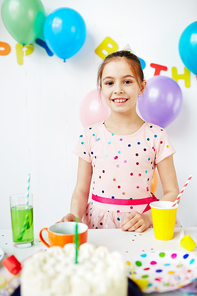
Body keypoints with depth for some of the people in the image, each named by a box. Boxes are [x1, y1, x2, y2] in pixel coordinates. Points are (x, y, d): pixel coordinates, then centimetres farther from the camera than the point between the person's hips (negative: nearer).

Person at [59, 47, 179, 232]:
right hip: (98, 223, 1)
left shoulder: (156, 136, -3)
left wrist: (148, 218, -14)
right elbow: (81, 190, 6)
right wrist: (74, 215, -12)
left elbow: (172, 192, 0)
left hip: (140, 225, 0)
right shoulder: (90, 136, 1)